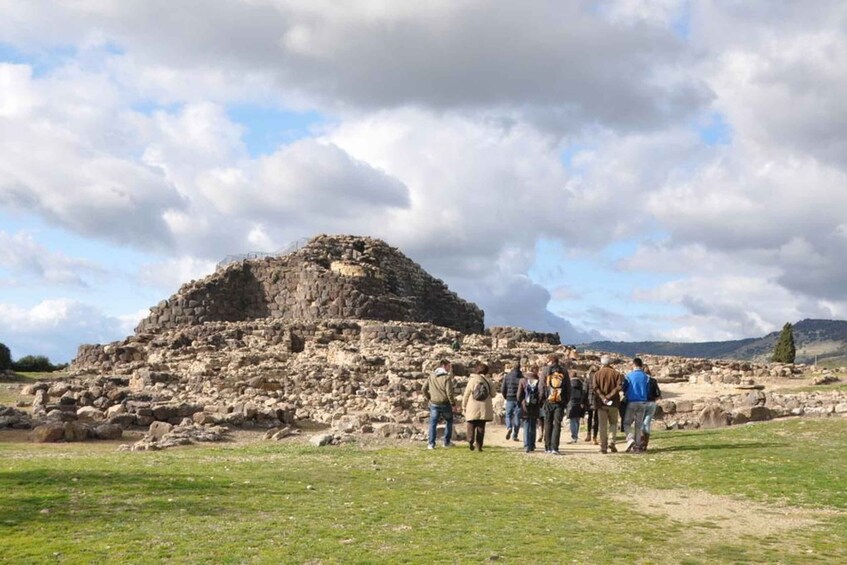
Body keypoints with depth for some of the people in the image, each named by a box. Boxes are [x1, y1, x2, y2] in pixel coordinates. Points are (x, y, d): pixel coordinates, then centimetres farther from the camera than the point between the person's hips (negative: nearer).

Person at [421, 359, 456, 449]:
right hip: (445, 404, -3)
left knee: (432, 424, 6)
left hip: (434, 404, 3)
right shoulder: (447, 377, -13)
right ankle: (447, 442, 21)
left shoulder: (431, 377, 4)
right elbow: (449, 393, -18)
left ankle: (431, 444, -1)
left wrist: (428, 398, 15)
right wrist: (453, 403, -7)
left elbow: (423, 389, 4)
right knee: (449, 421, 18)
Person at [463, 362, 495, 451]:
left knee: (471, 425, 6)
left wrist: (464, 406, 7)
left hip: (472, 408, -2)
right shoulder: (489, 381, 1)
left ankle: (470, 441, -14)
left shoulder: (472, 380, -4)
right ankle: (479, 445, 4)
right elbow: (493, 393, 8)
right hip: (484, 408, 2)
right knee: (481, 427, 7)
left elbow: (466, 394, -2)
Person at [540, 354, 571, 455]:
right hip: (560, 401, 1)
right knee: (557, 424, 2)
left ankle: (548, 447, 11)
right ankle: (554, 447, -8)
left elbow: (541, 386, -5)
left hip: (548, 401, -1)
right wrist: (566, 401, 11)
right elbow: (568, 388, 6)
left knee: (548, 424, 10)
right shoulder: (564, 371, 6)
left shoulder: (545, 370, 0)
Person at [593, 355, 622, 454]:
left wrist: (603, 397, -15)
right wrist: (609, 396, -11)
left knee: (602, 425, 4)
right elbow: (619, 387, -10)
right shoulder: (616, 373, 2)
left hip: (601, 403, 0)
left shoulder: (597, 374, 2)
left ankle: (603, 447, 2)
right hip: (613, 402, 0)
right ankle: (612, 443, 0)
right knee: (613, 423, 14)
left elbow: (595, 388, -11)